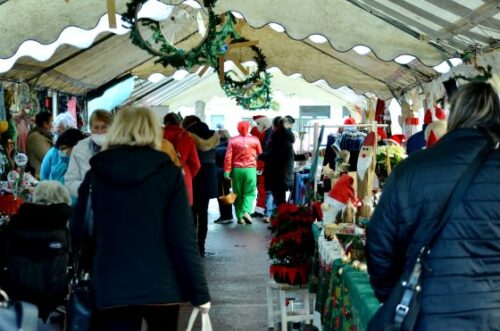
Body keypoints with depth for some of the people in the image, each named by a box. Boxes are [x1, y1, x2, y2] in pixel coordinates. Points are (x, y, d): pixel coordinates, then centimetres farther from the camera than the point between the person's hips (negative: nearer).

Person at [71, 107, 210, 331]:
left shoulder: (96, 173, 3)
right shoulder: (168, 172, -2)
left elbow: (79, 231, 8)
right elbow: (183, 237, -8)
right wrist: (199, 292, -2)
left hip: (112, 288, 1)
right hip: (161, 286, 0)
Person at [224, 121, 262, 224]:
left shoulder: (233, 140, -1)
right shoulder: (255, 140, 1)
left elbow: (228, 157, -4)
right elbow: (260, 154, 12)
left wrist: (227, 171, -1)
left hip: (236, 169, 1)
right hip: (250, 169, -1)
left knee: (238, 194, 9)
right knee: (250, 193, 5)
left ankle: (240, 217, 9)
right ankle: (246, 212, -17)